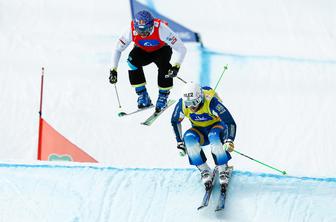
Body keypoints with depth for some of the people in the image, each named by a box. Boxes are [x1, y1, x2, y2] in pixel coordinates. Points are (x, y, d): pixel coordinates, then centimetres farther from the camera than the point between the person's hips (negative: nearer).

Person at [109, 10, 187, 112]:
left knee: (164, 66, -33)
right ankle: (143, 96, -15)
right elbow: (118, 49, -16)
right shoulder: (132, 31, -31)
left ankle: (163, 96, -9)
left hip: (162, 49, -2)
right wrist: (113, 70, -24)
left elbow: (182, 49, -33)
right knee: (132, 60, -28)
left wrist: (176, 66, -45)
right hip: (142, 51, 2)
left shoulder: (161, 30, -38)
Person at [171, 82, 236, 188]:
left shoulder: (211, 102, -31)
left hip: (217, 126, -4)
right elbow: (175, 121, 2)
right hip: (200, 132, 4)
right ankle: (205, 171, -20)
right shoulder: (182, 104, -19)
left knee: (214, 136, -38)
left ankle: (223, 170, -22)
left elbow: (231, 122, -31)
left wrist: (229, 141, -46)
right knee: (189, 137, -30)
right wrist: (180, 143, -3)